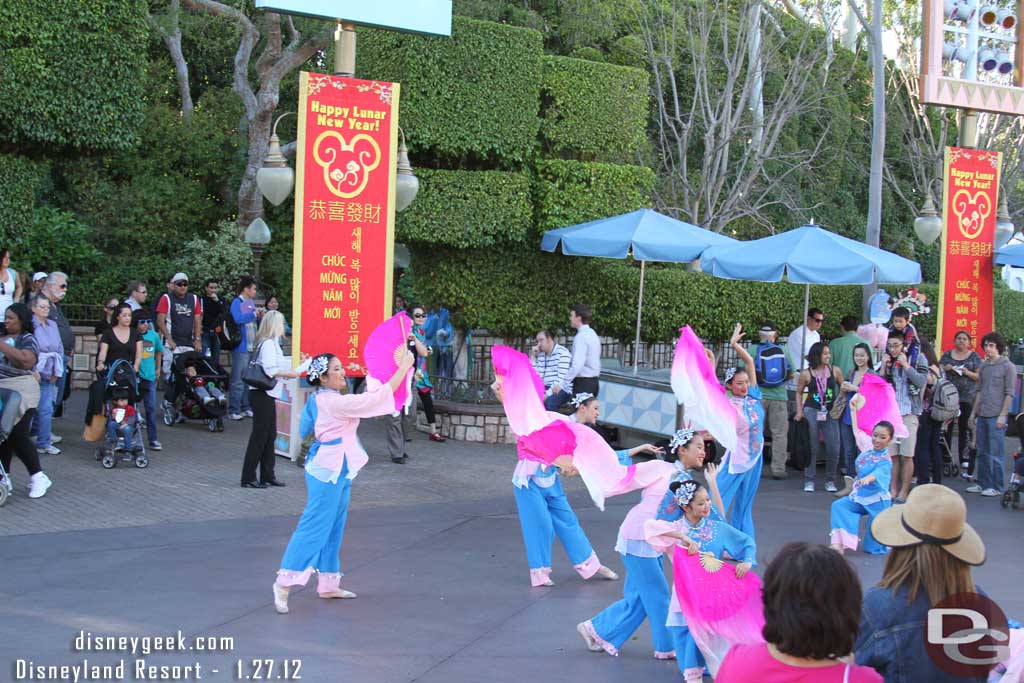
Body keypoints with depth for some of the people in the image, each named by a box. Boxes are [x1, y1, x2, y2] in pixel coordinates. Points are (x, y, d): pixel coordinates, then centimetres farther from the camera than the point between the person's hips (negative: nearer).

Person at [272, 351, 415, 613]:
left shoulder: (323, 399, 8)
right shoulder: (335, 402, -20)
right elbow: (381, 397, -22)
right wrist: (404, 366, -19)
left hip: (336, 470, 10)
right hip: (329, 470, -10)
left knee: (333, 528, 14)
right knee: (315, 527, -7)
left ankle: (328, 584, 21)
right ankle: (285, 582, -4)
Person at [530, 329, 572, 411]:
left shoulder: (562, 353, -8)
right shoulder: (541, 355, 14)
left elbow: (561, 378, -18)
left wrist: (548, 394, -24)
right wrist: (533, 357, 1)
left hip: (562, 390, -6)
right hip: (546, 389, 7)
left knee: (549, 402, -35)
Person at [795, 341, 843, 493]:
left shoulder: (835, 371, 2)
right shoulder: (806, 374, -2)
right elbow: (799, 392, 9)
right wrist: (799, 411, 0)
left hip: (830, 413, 2)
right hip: (811, 412, -1)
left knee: (833, 449, -2)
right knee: (812, 448, 2)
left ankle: (830, 481, 14)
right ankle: (809, 481, 11)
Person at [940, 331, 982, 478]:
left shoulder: (974, 356, 6)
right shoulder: (947, 355, 12)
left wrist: (968, 373, -14)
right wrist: (945, 369, -6)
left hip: (967, 398, -2)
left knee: (964, 429, 0)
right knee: (946, 428, 0)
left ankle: (964, 458, 6)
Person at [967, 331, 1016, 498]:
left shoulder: (1008, 367, -4)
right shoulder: (983, 367, 14)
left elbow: (1009, 394, -7)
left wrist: (1003, 415, -13)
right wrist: (973, 413, 17)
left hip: (996, 416, -6)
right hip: (982, 415, 6)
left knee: (995, 454, -3)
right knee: (982, 453, 10)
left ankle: (996, 487, 3)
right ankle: (983, 484, 18)